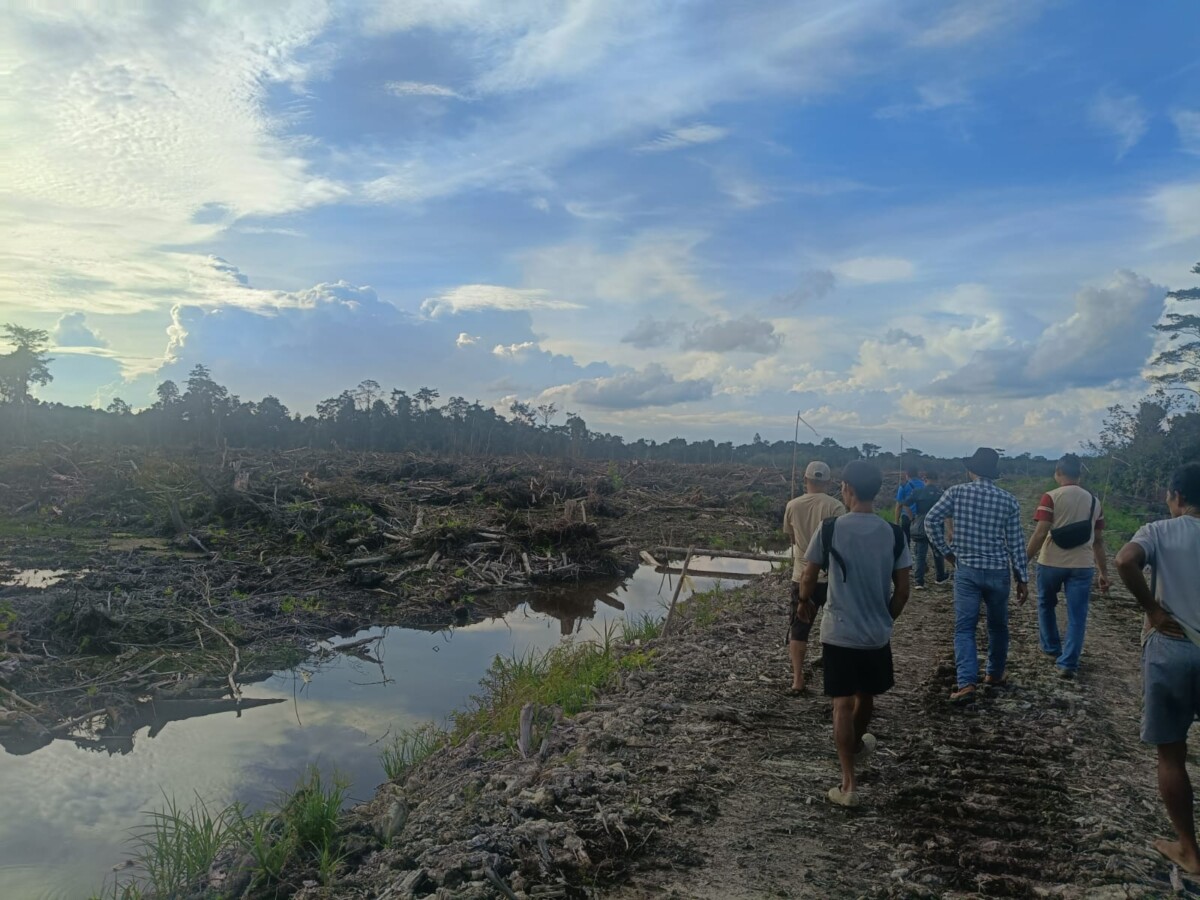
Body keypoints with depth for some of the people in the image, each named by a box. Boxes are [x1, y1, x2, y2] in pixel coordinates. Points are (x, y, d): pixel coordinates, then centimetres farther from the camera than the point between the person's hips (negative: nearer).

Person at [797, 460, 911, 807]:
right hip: (878, 635, 3)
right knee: (865, 697, 24)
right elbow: (902, 590, 0)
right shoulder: (894, 534, -5)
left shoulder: (830, 530, -13)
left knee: (843, 704, 4)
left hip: (839, 633, -3)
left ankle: (848, 784, 5)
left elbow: (808, 578, -4)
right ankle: (857, 747, 50)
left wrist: (805, 602, 17)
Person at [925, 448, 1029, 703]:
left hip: (966, 570, -1)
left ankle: (966, 683, -12)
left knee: (964, 627, 0)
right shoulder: (1008, 500, -2)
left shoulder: (957, 492, -5)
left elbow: (931, 520, -10)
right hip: (998, 571, 1)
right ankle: (995, 673, 35)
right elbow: (1016, 542, -1)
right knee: (997, 625, 20)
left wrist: (946, 552, 2)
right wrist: (1022, 578, 6)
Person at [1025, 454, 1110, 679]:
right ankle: (1068, 663, 1)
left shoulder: (1051, 497, -7)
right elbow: (1098, 541, 10)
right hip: (1082, 565, 2)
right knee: (1077, 615, 5)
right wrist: (1104, 573, 15)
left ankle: (1051, 648, 33)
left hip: (1051, 563, -2)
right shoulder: (1093, 501, 7)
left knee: (1046, 605, 21)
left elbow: (1040, 534, -15)